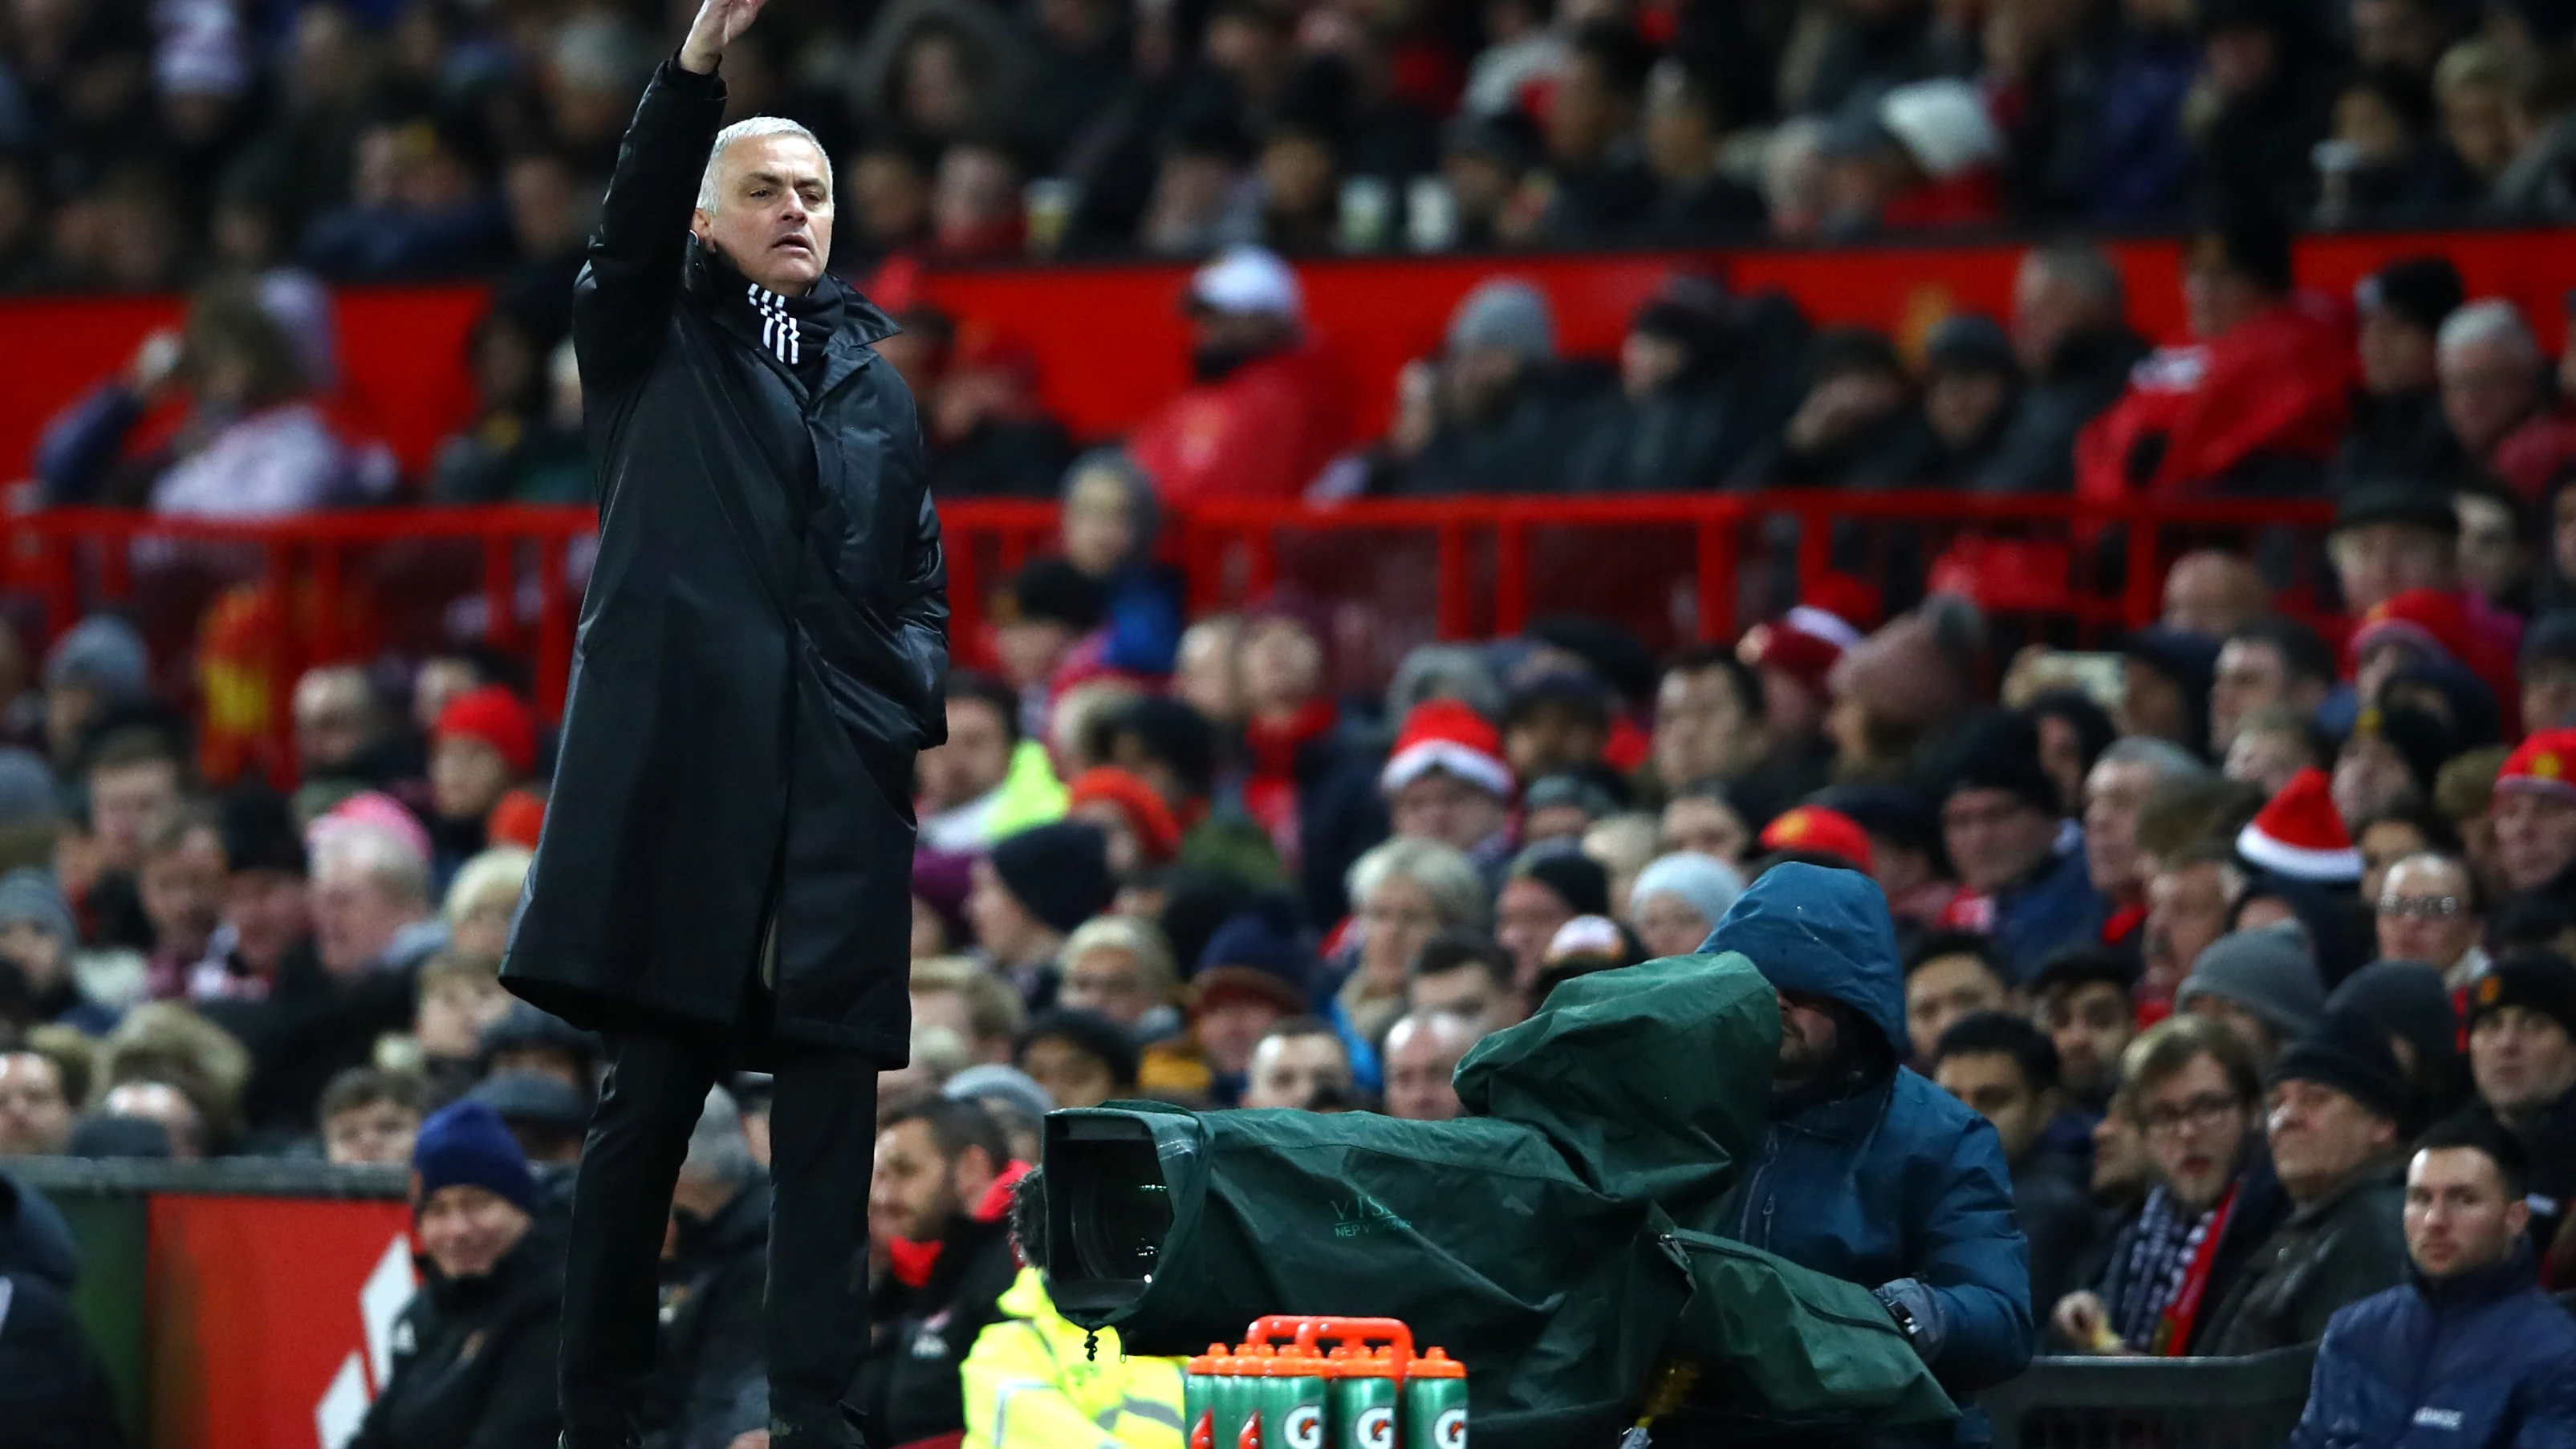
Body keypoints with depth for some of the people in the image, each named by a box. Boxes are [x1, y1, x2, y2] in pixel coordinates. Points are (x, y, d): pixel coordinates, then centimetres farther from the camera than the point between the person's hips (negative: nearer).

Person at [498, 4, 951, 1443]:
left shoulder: (878, 385, 20)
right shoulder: (654, 345, 11)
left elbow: (922, 576, 22)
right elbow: (630, 225, -9)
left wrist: (923, 691, 1)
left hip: (841, 781, 3)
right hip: (682, 753, -3)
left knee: (830, 1104, -3)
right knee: (654, 1095, -2)